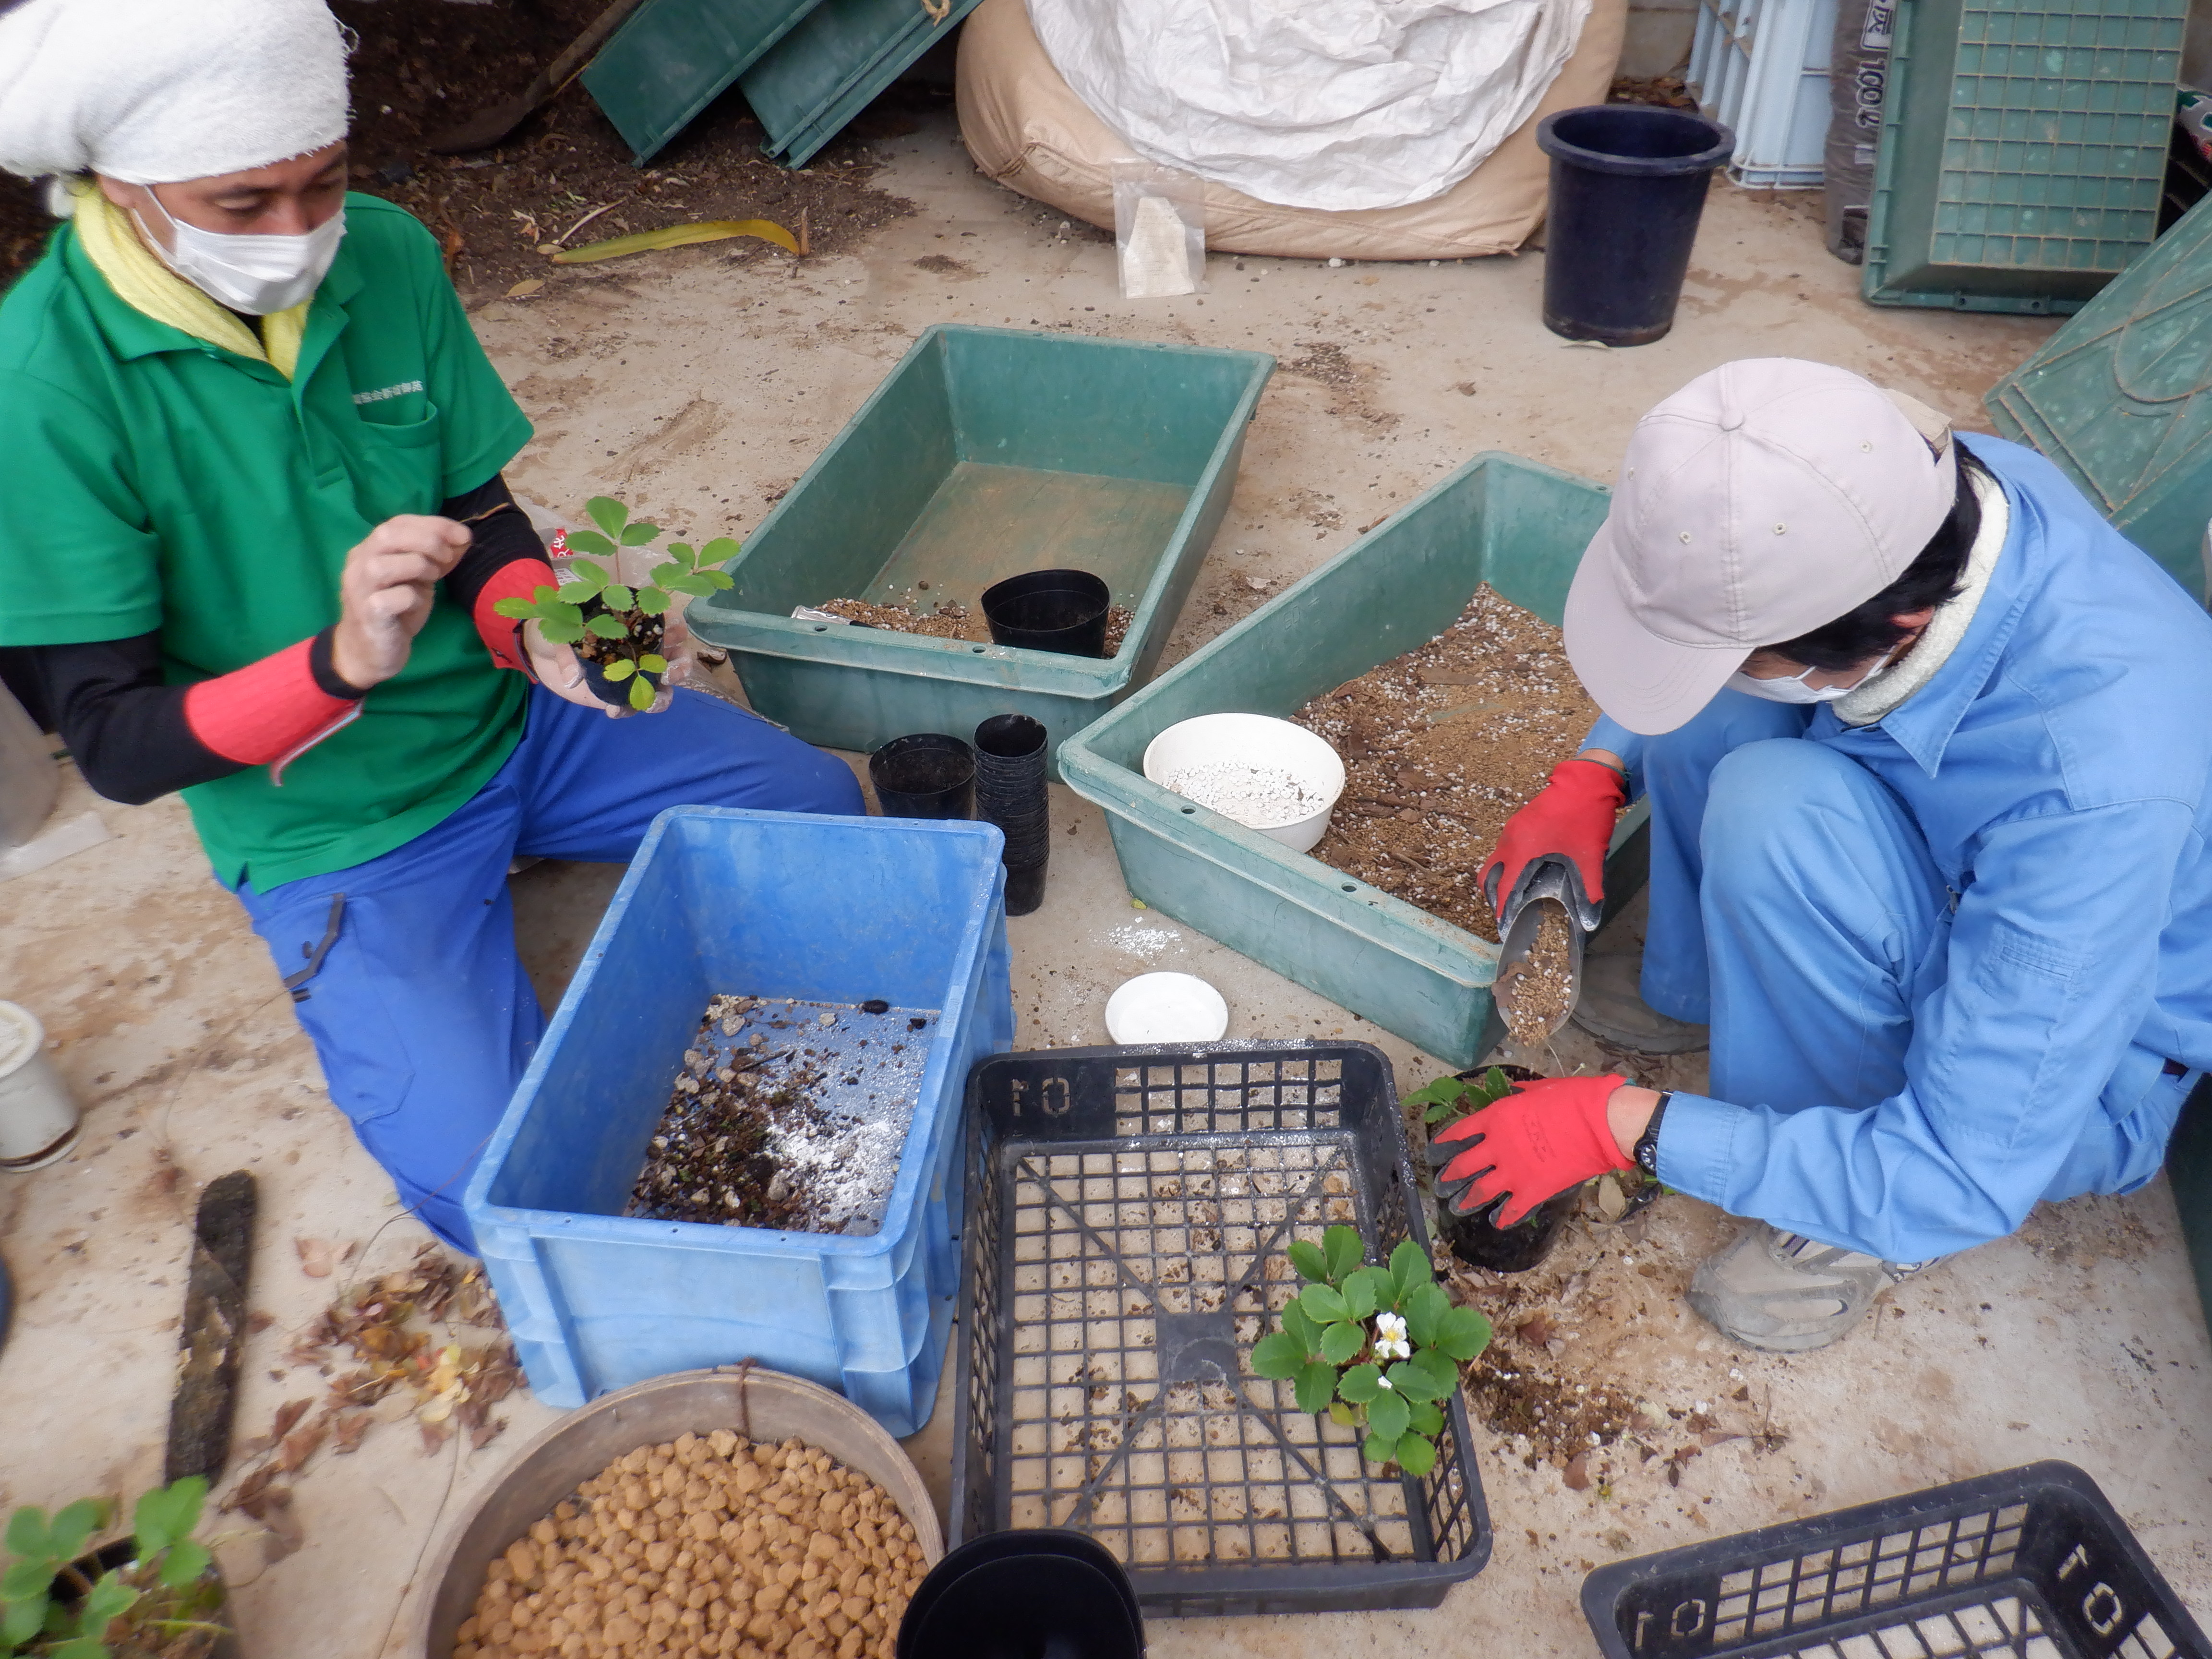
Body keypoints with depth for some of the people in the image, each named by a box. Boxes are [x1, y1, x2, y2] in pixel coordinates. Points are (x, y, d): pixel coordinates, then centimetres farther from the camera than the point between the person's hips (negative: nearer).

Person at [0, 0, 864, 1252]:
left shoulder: (387, 255, -9)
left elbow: (484, 520, 0)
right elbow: (113, 744, -20)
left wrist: (545, 633, -23)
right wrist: (343, 664, -38)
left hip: (509, 718, 5)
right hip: (332, 826, -4)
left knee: (828, 812, -2)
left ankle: (518, 842, 19)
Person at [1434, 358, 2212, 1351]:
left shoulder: (2096, 791, -41)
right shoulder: (1914, 484, -22)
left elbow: (1966, 1180, -34)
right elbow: (1702, 633, 1)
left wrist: (1622, 1126, -29)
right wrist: (1596, 774, -15)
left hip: (2073, 1072, -6)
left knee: (1776, 806, -33)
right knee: (1709, 665, -14)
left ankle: (1873, 1217, -11)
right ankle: (1697, 991, 9)